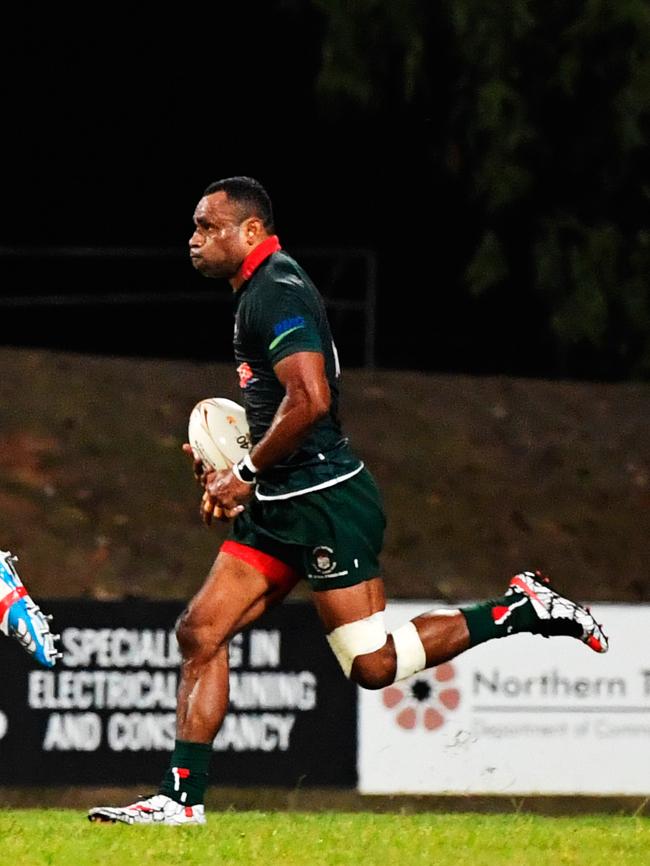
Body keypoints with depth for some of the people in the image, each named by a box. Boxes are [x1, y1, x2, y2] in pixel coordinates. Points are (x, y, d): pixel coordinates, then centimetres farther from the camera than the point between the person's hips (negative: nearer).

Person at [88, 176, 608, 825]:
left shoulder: (277, 291, -15)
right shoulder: (260, 290, 17)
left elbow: (310, 400, -27)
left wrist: (247, 474, -17)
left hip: (324, 500, -10)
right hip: (281, 507, 10)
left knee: (373, 665, -8)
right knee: (200, 632, 2)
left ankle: (522, 610, 3)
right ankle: (181, 798, 2)